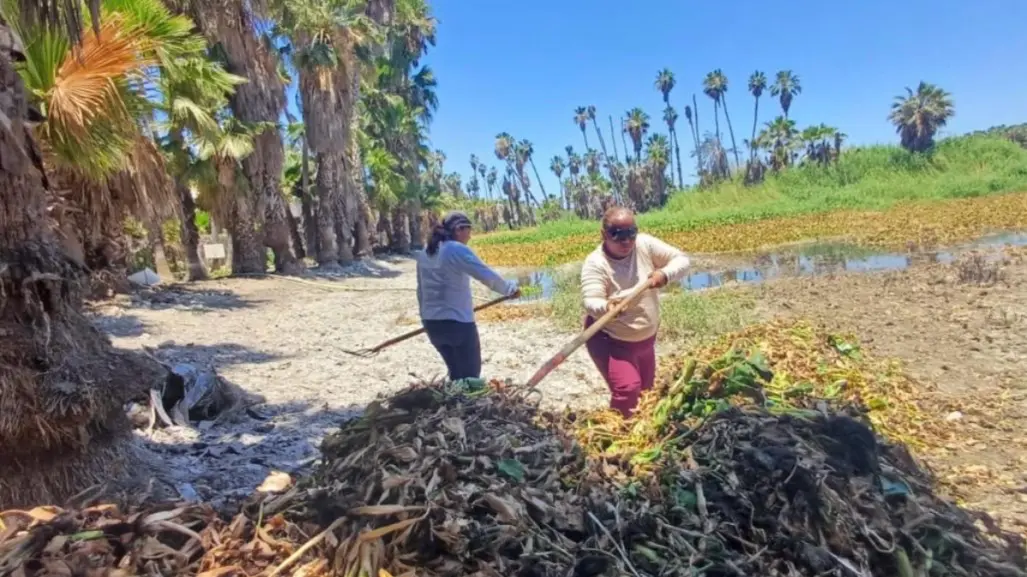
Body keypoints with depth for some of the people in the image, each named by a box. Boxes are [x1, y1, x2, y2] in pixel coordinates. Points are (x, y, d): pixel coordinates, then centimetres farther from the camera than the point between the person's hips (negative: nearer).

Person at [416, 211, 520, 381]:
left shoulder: (425, 253, 10)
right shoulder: (457, 250, -14)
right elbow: (488, 276, -19)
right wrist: (510, 288, -4)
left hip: (431, 323, 7)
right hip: (457, 322, -7)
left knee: (456, 373, 20)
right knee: (470, 374, 7)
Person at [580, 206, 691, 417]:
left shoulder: (645, 245, -11)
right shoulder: (596, 263, -24)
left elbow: (681, 260, -7)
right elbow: (591, 302, -34)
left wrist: (665, 274, -28)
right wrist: (606, 307, -57)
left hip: (645, 337, 6)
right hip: (610, 339, -6)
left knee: (646, 387, 20)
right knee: (628, 388, -23)